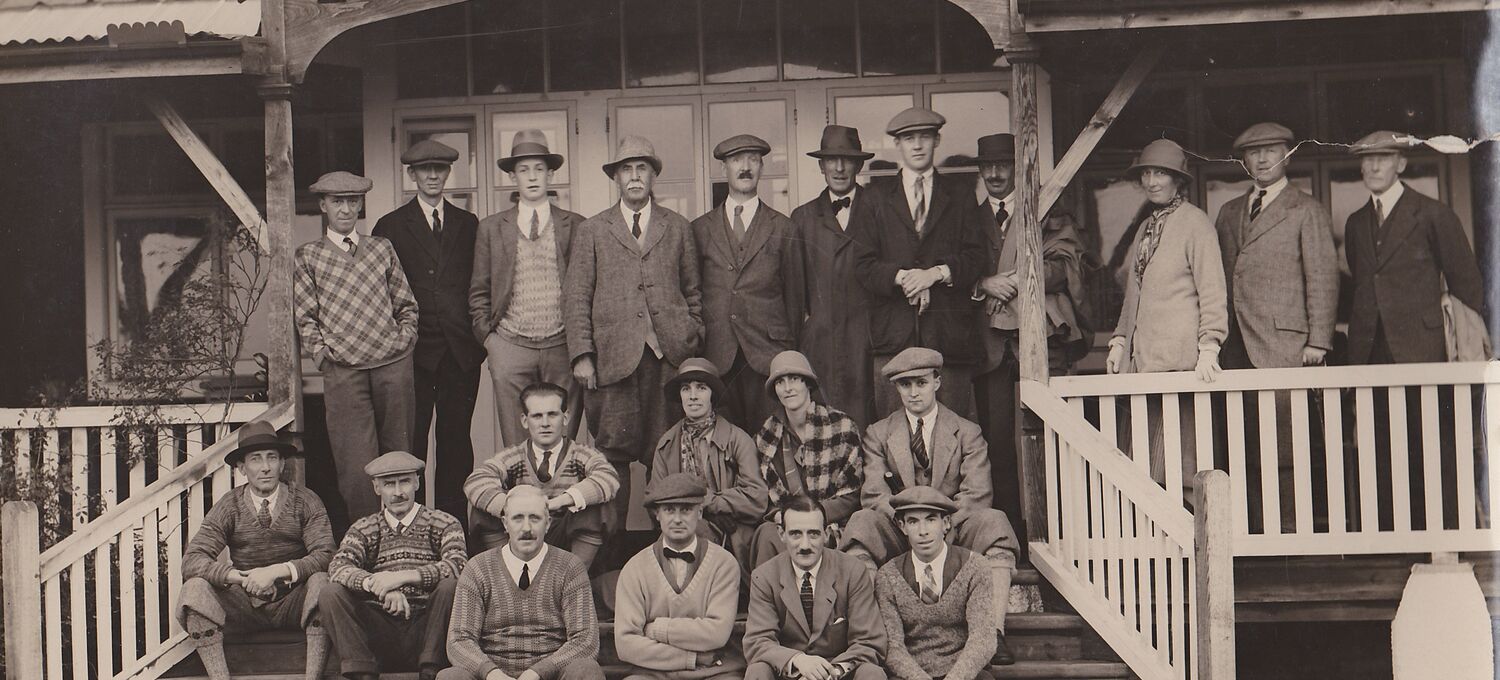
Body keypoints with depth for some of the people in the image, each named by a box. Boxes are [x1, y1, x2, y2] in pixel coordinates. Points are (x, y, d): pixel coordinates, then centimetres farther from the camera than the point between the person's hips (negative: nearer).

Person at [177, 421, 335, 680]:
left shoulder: (305, 502, -2)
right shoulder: (230, 506, 0)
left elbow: (325, 555, -13)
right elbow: (192, 560, -10)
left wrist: (277, 571, -28)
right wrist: (241, 577, -26)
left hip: (292, 603, -1)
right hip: (245, 605, 1)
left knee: (320, 581, -31)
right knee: (195, 588, -23)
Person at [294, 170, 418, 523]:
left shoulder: (381, 248, 14)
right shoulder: (308, 256, 8)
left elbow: (407, 304, 17)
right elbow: (305, 317, 6)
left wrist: (404, 338, 4)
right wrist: (323, 353, -4)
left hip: (394, 364, 2)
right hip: (343, 370, -2)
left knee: (398, 452, 5)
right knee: (356, 463, -6)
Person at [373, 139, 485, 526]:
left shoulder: (467, 224, 13)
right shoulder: (391, 226, 6)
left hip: (460, 350, 2)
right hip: (414, 350, -2)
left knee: (456, 440, 4)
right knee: (410, 440, 0)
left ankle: (452, 520, 10)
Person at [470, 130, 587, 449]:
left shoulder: (575, 226, 7)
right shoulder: (491, 228, 9)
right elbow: (479, 291, 13)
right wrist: (488, 335, 4)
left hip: (562, 347, 0)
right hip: (510, 348, 0)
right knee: (516, 445, 0)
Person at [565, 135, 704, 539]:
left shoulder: (678, 229, 16)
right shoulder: (592, 231, 12)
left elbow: (693, 293, 17)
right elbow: (575, 298, 6)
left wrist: (693, 345, 7)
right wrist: (582, 355, -3)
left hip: (668, 354, 1)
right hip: (614, 357, -1)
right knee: (613, 452, -2)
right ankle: (613, 534, 6)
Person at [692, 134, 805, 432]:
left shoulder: (782, 228, 10)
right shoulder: (701, 229, 13)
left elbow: (794, 294, 10)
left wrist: (790, 350, 7)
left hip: (767, 353, -1)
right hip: (716, 355, 1)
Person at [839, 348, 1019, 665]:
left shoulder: (967, 433, 10)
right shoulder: (878, 435, 12)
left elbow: (977, 493, -4)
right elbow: (874, 494, -2)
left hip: (954, 529, 0)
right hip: (898, 532, 0)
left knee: (995, 523, -31)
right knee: (861, 522, -30)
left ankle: (994, 633, -40)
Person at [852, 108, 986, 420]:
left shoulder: (961, 193, 15)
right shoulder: (877, 199, 14)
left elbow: (975, 257, 6)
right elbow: (864, 265, 5)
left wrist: (936, 273, -12)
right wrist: (902, 276, -13)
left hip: (949, 333, 0)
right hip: (894, 333, 0)